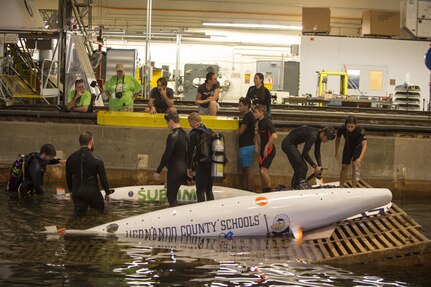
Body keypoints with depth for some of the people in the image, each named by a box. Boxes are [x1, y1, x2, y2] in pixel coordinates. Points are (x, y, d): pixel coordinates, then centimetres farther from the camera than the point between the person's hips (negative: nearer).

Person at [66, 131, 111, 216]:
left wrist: (72, 190, 23)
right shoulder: (96, 159, -9)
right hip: (92, 191, -3)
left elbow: (68, 177, 10)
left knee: (79, 214, 5)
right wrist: (107, 193, 4)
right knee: (100, 211, 14)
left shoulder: (71, 158, 3)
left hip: (77, 191, 3)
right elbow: (103, 178, -8)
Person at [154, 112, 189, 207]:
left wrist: (158, 171, -13)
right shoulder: (185, 135, 10)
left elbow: (166, 155, -18)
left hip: (175, 169, -8)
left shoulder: (173, 136, -16)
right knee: (171, 195, 17)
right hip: (183, 169, 8)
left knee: (171, 196, -3)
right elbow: (187, 153, 16)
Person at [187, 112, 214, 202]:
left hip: (201, 164, -7)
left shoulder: (194, 133, -7)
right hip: (211, 164, 7)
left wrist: (189, 167, -2)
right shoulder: (209, 132, 12)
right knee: (209, 190, 15)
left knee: (200, 191, -3)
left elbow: (191, 151, -8)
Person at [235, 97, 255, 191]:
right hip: (244, 145, 10)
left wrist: (236, 131, 4)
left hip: (247, 146, -10)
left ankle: (249, 189, -6)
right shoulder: (249, 115, 17)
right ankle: (244, 188, 16)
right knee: (243, 169, 12)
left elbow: (241, 131, -15)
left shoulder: (248, 116, -14)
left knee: (247, 169, -7)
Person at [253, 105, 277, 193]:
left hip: (269, 149, -9)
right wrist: (257, 145, 16)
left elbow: (274, 136, -29)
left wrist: (266, 147, -21)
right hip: (263, 149, 9)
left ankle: (269, 191, -13)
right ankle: (264, 191, 21)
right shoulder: (259, 122, 10)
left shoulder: (267, 122, -17)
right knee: (262, 172, 12)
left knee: (263, 171, -20)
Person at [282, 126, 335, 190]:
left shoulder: (318, 136, 2)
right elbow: (305, 153, -26)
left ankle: (293, 188, 12)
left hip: (291, 145, 10)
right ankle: (297, 188, -14)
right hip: (288, 144, -10)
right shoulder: (313, 135, -26)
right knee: (302, 168, -13)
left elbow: (317, 153, 12)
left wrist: (320, 166, 0)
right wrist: (315, 166, -21)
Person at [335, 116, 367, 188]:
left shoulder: (360, 130, -37)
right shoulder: (342, 129, -28)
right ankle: (341, 186, 22)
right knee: (344, 167, 8)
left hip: (357, 147, -3)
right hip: (348, 147, 3)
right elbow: (338, 139, -6)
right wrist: (336, 153, 0)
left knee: (355, 166, -15)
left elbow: (364, 145, -43)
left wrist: (360, 158, -55)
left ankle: (354, 187, -8)